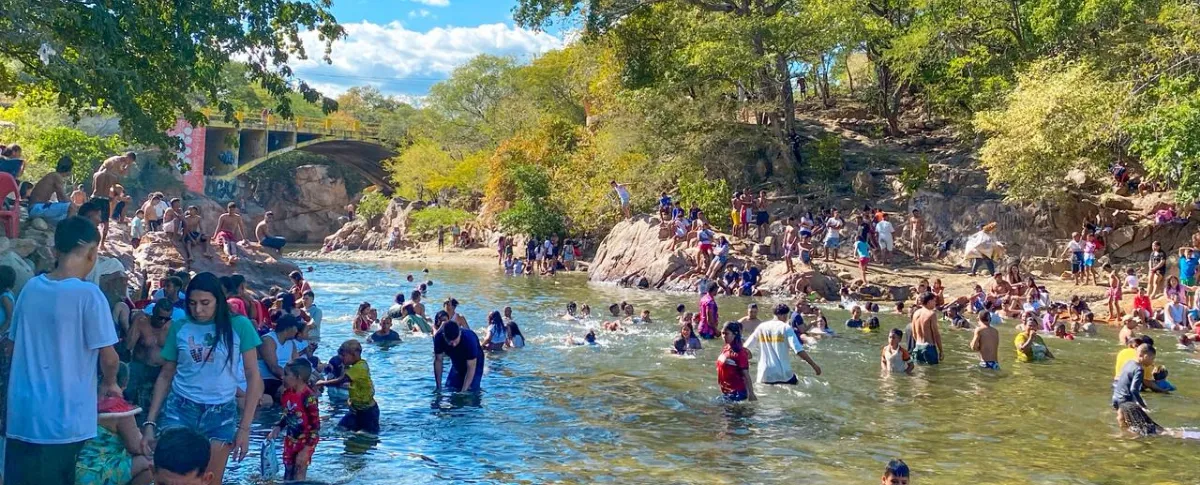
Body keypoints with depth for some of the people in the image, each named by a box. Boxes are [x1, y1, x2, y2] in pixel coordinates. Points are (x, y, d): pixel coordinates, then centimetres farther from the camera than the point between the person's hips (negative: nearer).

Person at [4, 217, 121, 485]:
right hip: (63, 418, -5)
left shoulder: (31, 287, 3)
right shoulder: (88, 294, -14)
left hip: (22, 414, 5)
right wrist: (109, 383, 8)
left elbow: (14, 345, 13)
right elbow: (109, 358, -12)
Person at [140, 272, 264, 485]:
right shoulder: (179, 327, 2)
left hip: (221, 415, -1)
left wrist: (244, 427, -5)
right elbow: (165, 376, 9)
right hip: (179, 409, 1)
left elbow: (253, 377, -2)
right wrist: (150, 422, 2)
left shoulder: (239, 326, -4)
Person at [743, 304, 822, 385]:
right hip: (783, 374, -2)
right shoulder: (786, 328, -6)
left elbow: (746, 347, 6)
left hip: (765, 374, 2)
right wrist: (814, 365, -11)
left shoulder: (762, 327, 4)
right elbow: (799, 350, -15)